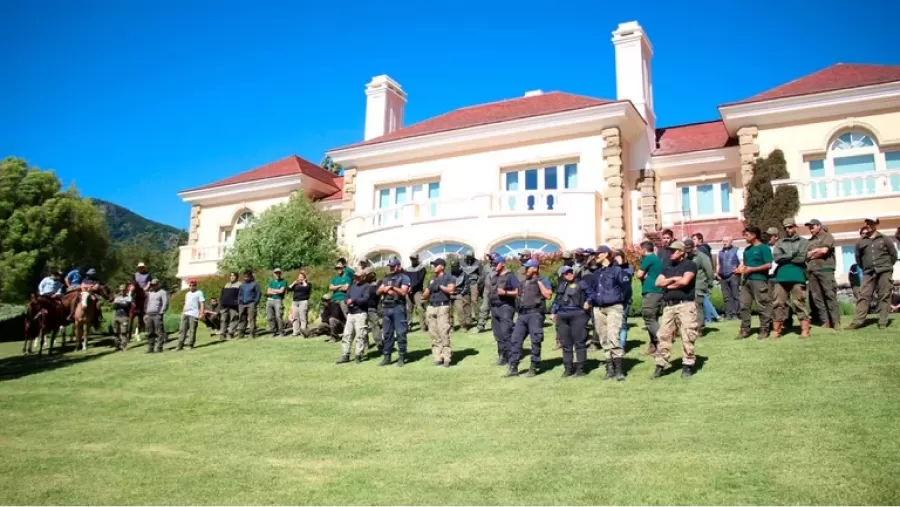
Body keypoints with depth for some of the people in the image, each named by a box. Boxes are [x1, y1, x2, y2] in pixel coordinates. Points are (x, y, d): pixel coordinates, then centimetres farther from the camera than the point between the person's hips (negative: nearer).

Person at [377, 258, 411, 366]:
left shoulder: (404, 277, 0)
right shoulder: (386, 278, 20)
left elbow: (404, 292, -11)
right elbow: (378, 292, 14)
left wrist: (392, 287, -20)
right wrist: (385, 289, -6)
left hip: (398, 308, -6)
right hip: (386, 308, 6)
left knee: (400, 333, -5)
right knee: (387, 333, 8)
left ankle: (401, 357, -2)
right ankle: (387, 357, 13)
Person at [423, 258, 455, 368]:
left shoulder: (448, 277, 4)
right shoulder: (432, 279, 21)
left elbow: (451, 289, -14)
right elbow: (424, 296, 20)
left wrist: (439, 286, -6)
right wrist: (430, 288, 1)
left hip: (443, 307, -6)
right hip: (431, 308, 6)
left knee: (444, 334, -12)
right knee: (434, 335, 3)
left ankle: (447, 358, -10)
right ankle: (438, 358, 6)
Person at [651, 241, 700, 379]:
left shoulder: (689, 265, 0)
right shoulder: (667, 268, 19)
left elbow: (684, 281, -15)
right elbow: (658, 283, 8)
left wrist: (669, 285, 0)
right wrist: (673, 279, -5)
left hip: (686, 305, -6)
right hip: (669, 306, 6)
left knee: (687, 336, -5)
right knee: (664, 335, 2)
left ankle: (688, 365, 4)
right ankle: (660, 365, 5)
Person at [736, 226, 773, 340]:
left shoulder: (764, 248, -4)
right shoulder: (747, 249, 18)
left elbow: (768, 265, -11)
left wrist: (752, 269, -14)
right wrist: (741, 269, 4)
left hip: (759, 280, -7)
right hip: (746, 280, 7)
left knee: (762, 306, -3)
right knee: (744, 305, 4)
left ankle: (764, 330, 4)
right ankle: (745, 330, 9)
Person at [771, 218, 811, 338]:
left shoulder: (803, 241, 10)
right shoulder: (780, 242, 17)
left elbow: (802, 258, -5)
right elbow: (776, 258, 2)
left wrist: (784, 257, -1)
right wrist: (792, 254, -5)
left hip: (797, 277, -3)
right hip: (781, 277, 3)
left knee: (800, 303, -4)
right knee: (778, 303, 2)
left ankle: (805, 330, -1)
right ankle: (776, 330, 7)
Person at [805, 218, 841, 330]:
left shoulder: (827, 236, 5)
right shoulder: (809, 241, 22)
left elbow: (824, 250, -9)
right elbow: (805, 254, 12)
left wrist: (811, 254, 2)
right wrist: (815, 250, -2)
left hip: (825, 269, -6)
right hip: (811, 271, 6)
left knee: (830, 295, -8)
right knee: (816, 297, 0)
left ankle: (836, 322, -9)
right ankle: (825, 322, 2)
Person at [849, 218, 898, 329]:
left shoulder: (885, 239, 5)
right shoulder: (861, 242, 10)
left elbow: (894, 254, 9)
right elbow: (858, 258, 19)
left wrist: (887, 266, 10)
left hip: (884, 272, -2)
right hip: (868, 273, 2)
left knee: (884, 297, -2)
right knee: (863, 296, -6)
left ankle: (882, 322, 0)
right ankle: (857, 321, -10)